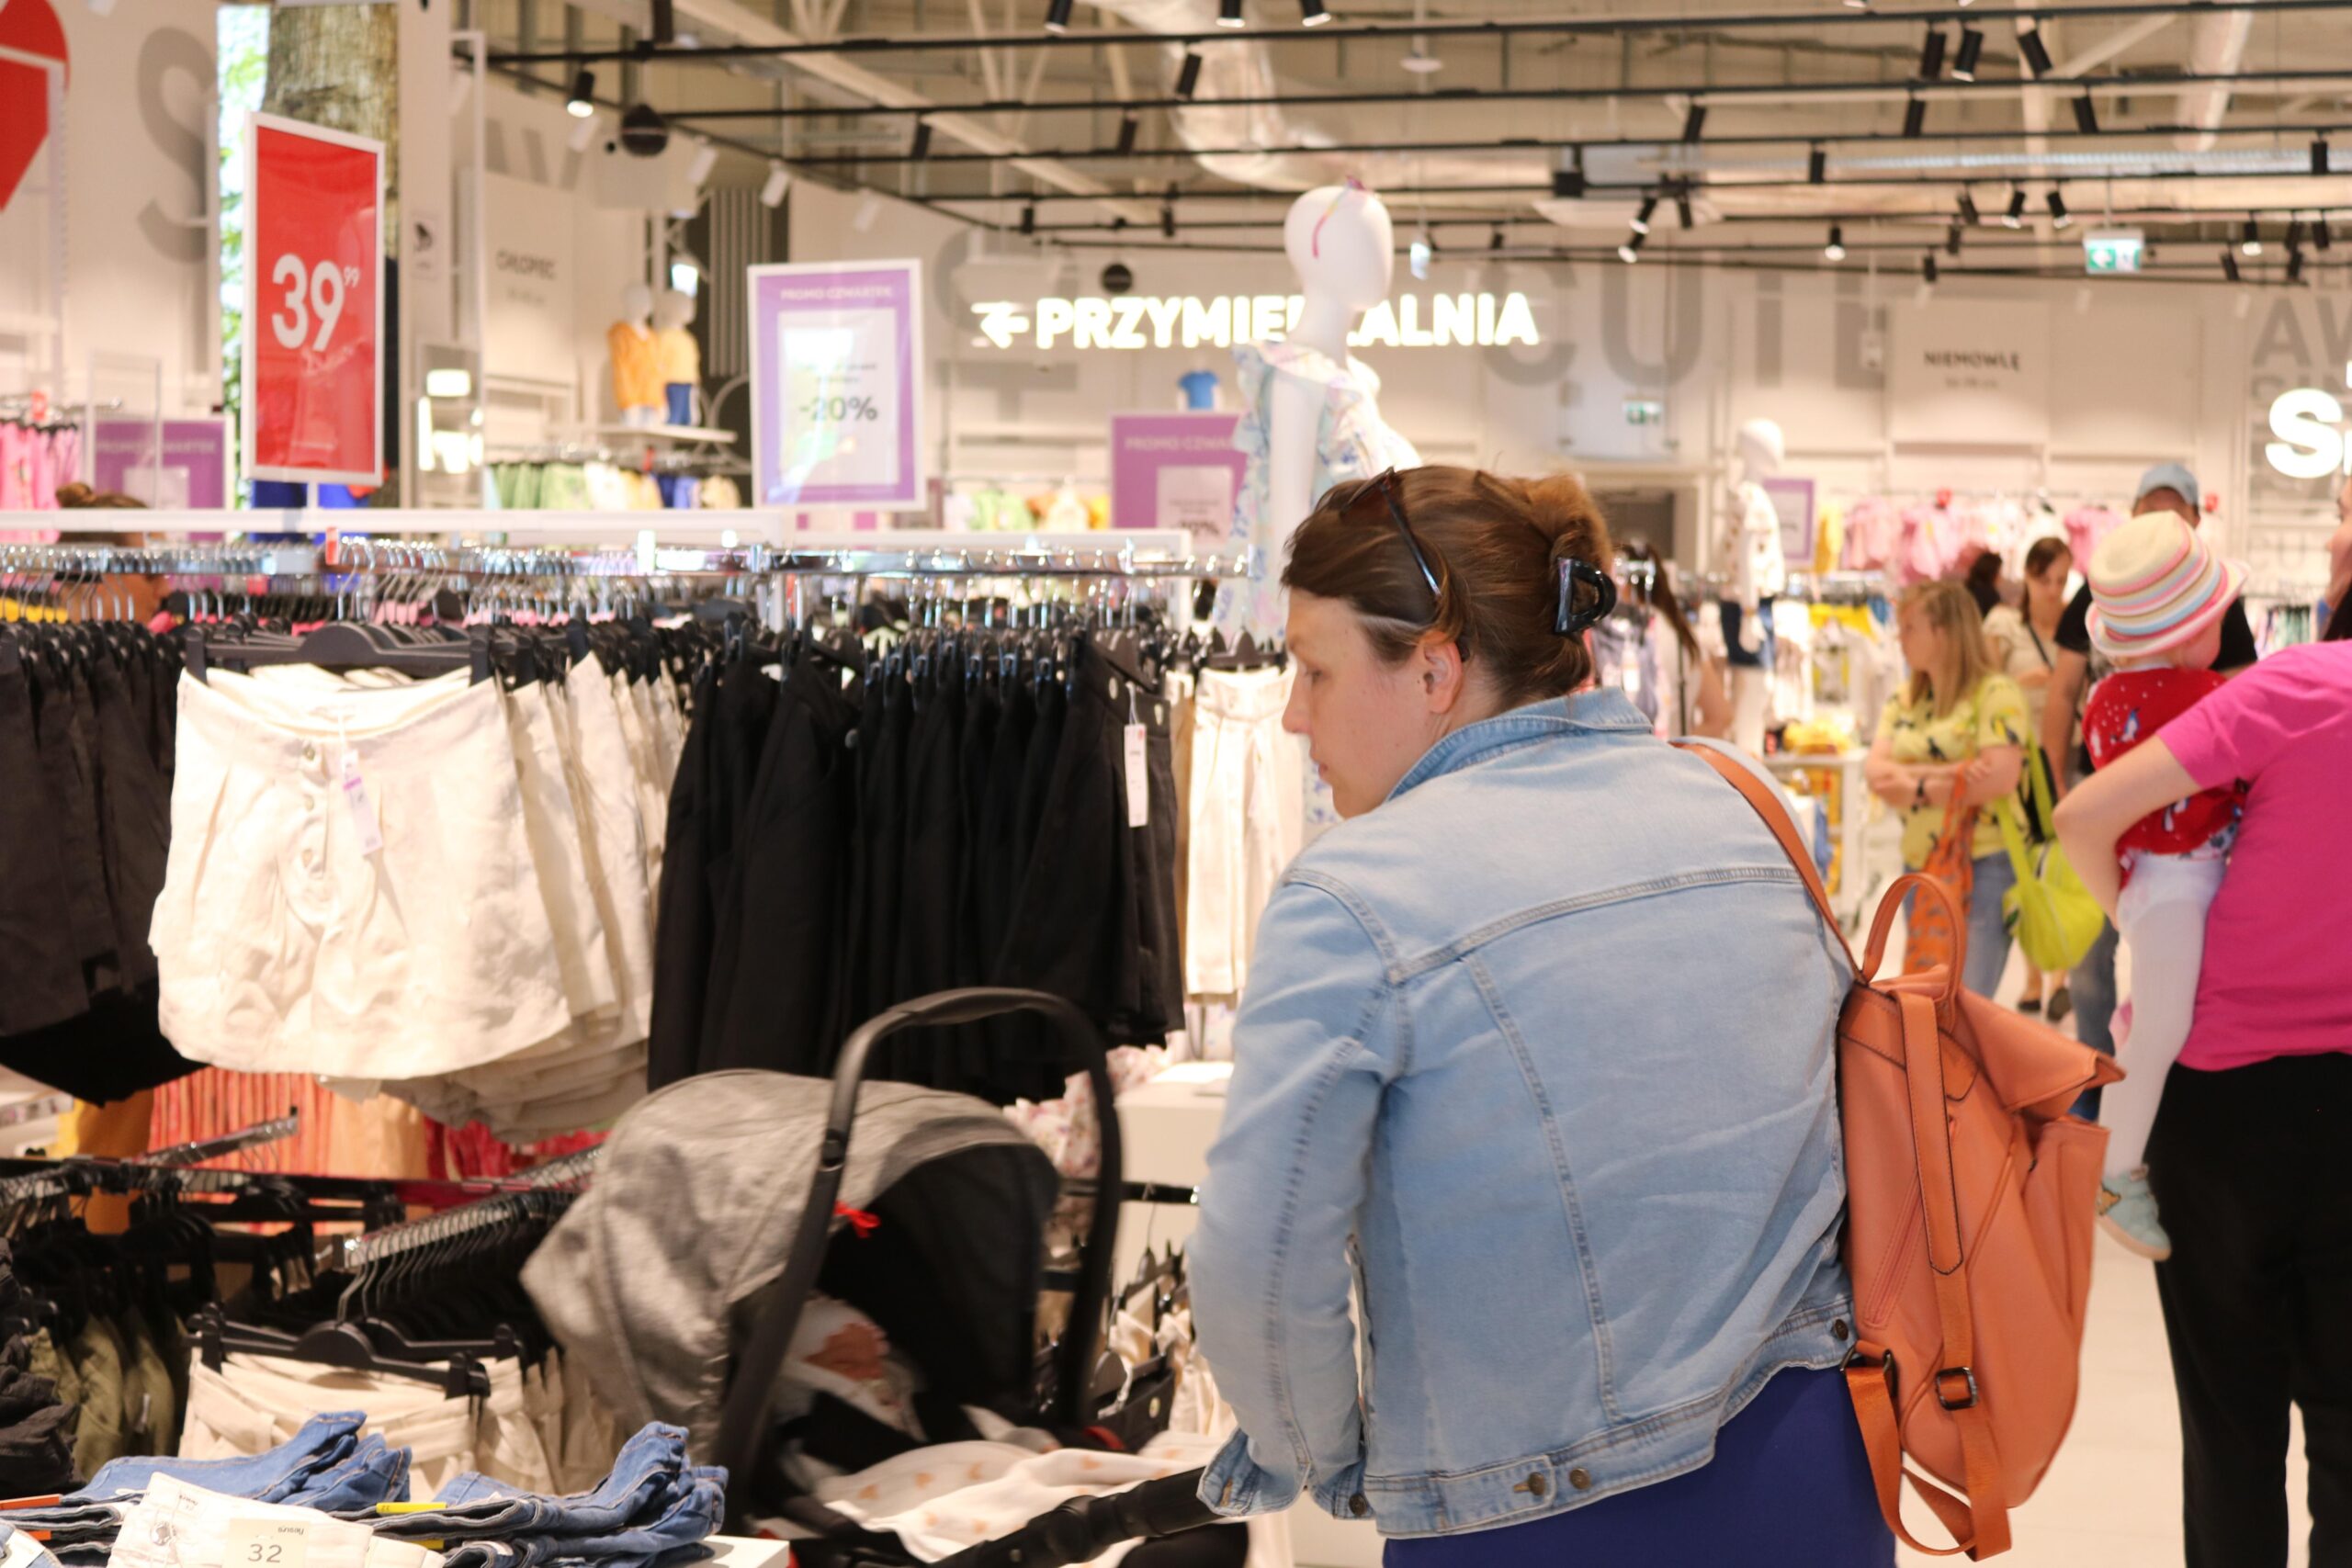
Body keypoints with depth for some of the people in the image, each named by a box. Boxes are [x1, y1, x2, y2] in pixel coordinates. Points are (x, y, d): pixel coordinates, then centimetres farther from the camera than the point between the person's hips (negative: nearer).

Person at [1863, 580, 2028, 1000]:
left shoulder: (1996, 694, -8)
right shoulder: (1903, 702, 12)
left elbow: (2000, 778, -20)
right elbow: (1876, 772, -1)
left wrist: (1916, 789, -13)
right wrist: (1945, 774, -19)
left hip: (1983, 868, -7)